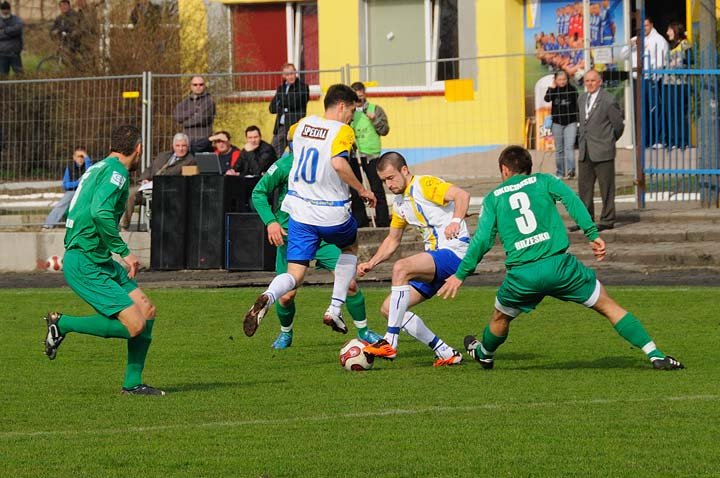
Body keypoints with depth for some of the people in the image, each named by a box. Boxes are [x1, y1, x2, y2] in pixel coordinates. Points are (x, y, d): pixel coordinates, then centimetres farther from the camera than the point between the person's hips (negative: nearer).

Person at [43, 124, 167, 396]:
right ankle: (62, 324, -3)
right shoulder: (116, 171, -13)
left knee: (147, 311, 8)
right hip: (85, 264, -10)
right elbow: (100, 212, -27)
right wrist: (124, 251, -21)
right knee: (135, 326, -16)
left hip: (100, 262, 10)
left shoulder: (99, 168, 17)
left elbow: (91, 209, 24)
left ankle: (133, 383, 13)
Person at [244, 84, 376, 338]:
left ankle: (267, 298, -33)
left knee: (295, 275, 2)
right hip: (332, 214, -4)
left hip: (299, 211, 4)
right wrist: (362, 190, -15)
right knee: (350, 247, 29)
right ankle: (334, 310, 21)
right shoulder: (342, 130, -10)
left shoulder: (304, 124, 9)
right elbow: (338, 163, -27)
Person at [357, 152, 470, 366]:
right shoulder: (399, 204, 18)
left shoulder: (425, 185, -8)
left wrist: (456, 221, -35)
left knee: (401, 268, -33)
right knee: (388, 308, 1)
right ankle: (445, 353, 3)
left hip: (454, 251, -10)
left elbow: (462, 195, -21)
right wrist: (371, 263, 13)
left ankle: (390, 343, -32)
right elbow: (392, 240, 26)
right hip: (434, 260, 10)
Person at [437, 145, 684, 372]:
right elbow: (571, 199, -5)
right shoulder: (542, 181, 14)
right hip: (558, 265, -1)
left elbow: (482, 240, 7)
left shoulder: (493, 198, 14)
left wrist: (460, 274, 14)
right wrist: (593, 234, -10)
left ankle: (484, 354, 54)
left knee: (500, 319, 30)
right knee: (608, 306, 8)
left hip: (521, 275, 1)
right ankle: (655, 355, 0)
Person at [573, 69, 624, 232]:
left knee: (606, 187, -1)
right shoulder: (582, 98, 13)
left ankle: (607, 220, 5)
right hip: (585, 152, 7)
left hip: (602, 151, -7)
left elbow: (618, 125, -2)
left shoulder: (609, 101, -10)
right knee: (584, 186, 9)